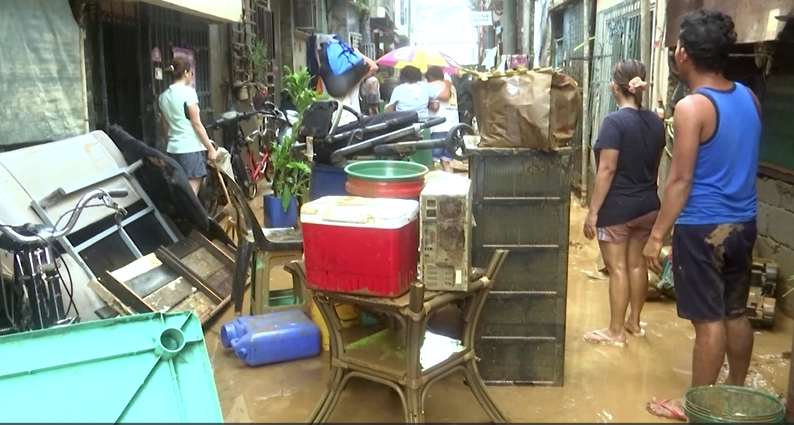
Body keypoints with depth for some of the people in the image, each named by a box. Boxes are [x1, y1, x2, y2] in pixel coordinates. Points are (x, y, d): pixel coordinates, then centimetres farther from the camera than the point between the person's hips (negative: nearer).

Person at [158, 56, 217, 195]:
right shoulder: (188, 92, -8)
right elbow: (197, 124, -12)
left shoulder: (164, 96, 12)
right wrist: (211, 148, -8)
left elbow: (164, 127, 16)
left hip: (173, 149, 7)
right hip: (191, 148, -7)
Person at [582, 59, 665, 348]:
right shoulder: (655, 122, 4)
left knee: (617, 267, 0)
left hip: (617, 208, -7)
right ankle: (634, 322, 28)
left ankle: (616, 332, 8)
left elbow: (607, 170, -20)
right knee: (636, 263, 16)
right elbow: (655, 166, 13)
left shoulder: (615, 122, -18)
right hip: (647, 206, 7)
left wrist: (593, 211, -16)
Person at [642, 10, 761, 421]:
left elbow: (680, 180, -18)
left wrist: (657, 235, -11)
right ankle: (736, 392, 32)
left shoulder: (692, 107, -17)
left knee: (708, 320, 1)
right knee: (736, 313, 17)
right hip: (743, 224, 8)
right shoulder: (748, 97, 5)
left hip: (703, 228, -8)